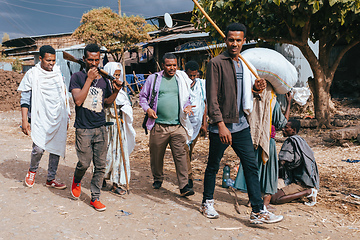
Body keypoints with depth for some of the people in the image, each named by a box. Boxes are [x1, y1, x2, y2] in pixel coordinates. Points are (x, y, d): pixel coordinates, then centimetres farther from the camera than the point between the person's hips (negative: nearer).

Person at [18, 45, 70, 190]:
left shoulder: (58, 74, 12)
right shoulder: (32, 74, 0)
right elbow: (25, 99, -1)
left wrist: (66, 117, 19)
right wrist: (24, 121, -8)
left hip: (58, 118, 4)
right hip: (40, 118, -4)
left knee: (56, 149, 5)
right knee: (39, 148, -15)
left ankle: (50, 179, 19)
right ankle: (32, 170, 17)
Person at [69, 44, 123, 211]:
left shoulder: (104, 79, 10)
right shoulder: (77, 77, -3)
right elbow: (78, 100, -16)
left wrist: (116, 91, 0)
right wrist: (89, 79, -16)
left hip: (101, 128, 4)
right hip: (83, 129, -4)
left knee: (101, 166, 5)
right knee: (84, 163, -1)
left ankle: (95, 197, 20)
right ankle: (77, 181, 34)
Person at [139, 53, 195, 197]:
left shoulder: (182, 79, 12)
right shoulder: (153, 79, 7)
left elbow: (187, 98, 21)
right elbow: (142, 96, 13)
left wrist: (187, 106, 0)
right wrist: (147, 109, -4)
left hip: (178, 126, 1)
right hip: (158, 126, 0)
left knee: (181, 155, -6)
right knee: (156, 155, 11)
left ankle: (184, 186, -3)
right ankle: (158, 179, 34)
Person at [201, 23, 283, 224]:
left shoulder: (245, 64, 14)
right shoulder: (216, 63, -8)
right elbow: (212, 97, -14)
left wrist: (256, 87, 2)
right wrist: (221, 125, -21)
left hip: (241, 125, 6)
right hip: (221, 126, -6)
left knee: (251, 166, 4)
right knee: (213, 167, 9)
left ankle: (258, 211, 11)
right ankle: (207, 203, 28)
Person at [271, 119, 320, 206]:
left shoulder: (290, 141, -15)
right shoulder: (300, 140, 12)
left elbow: (282, 163, -20)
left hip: (302, 182, -10)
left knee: (274, 199, -17)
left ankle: (308, 192, -10)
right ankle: (310, 190, 10)